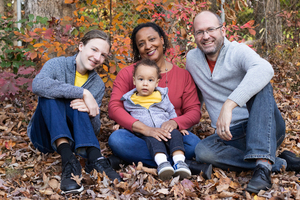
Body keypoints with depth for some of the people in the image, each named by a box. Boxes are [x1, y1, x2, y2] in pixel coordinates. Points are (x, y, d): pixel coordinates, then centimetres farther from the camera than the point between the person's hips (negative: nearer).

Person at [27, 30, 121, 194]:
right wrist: (83, 93, -34)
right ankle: (68, 160, -45)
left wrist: (90, 113, -26)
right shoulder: (57, 65, -7)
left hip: (74, 136, 2)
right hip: (45, 136, -2)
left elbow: (95, 129, -2)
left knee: (78, 103, -26)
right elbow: (37, 85, -32)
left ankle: (95, 159, -41)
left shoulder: (98, 85, 4)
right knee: (50, 94, -29)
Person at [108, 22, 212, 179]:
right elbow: (114, 108, -8)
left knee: (193, 143, -29)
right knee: (116, 139, -33)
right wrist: (145, 129, -24)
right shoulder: (127, 74, 5)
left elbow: (194, 111, 4)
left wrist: (174, 122, -21)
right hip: (138, 137, 1)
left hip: (169, 136, 0)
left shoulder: (183, 75, 9)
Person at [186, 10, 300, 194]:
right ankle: (279, 163, -21)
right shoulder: (192, 59, 7)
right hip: (231, 134, 4)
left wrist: (229, 105, -45)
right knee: (202, 150, -27)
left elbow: (264, 69, -35)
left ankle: (263, 164, -42)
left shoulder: (238, 51, -11)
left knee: (260, 85, -31)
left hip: (266, 129, -4)